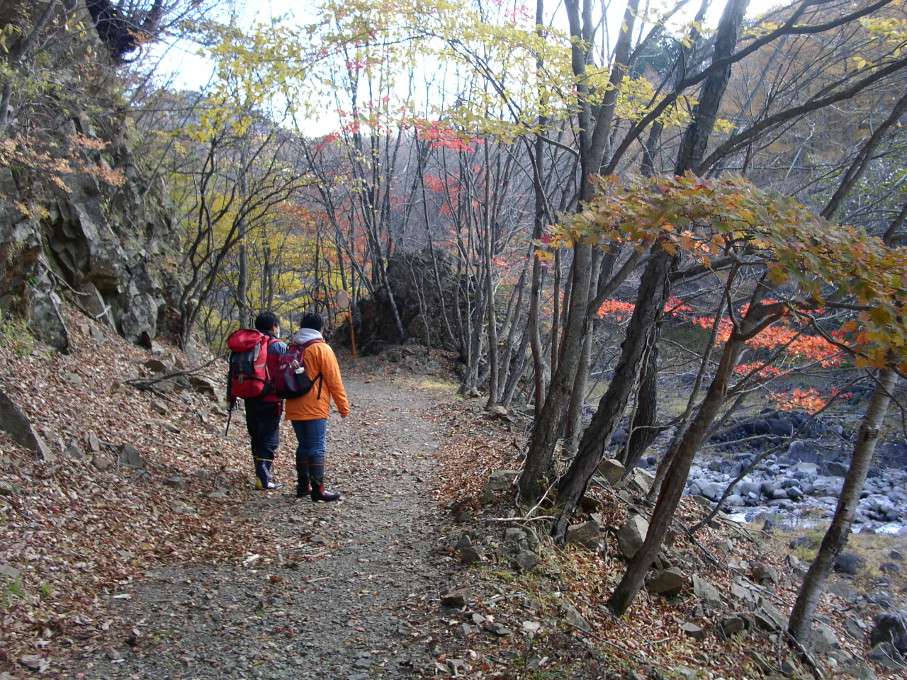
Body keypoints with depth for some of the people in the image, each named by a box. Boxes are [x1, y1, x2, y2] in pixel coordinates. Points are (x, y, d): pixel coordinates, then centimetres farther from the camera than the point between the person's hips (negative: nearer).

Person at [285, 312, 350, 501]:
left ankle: (303, 486, 19)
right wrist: (343, 407, -3)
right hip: (315, 408, -6)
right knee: (317, 448, -3)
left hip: (294, 408, 6)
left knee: (303, 446, 15)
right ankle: (317, 490, -4)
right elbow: (334, 381, -9)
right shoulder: (322, 349, -7)